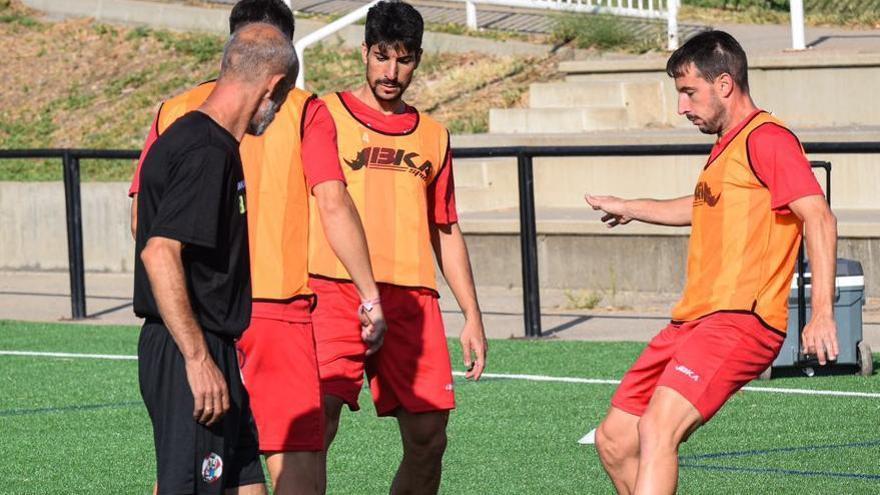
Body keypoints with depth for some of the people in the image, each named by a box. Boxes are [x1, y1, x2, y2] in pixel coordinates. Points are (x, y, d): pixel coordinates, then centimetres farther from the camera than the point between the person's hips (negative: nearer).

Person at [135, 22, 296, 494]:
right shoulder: (208, 151, -16)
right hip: (189, 353, -10)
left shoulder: (187, 135, 15)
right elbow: (159, 253, -25)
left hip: (208, 352, 10)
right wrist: (198, 358, -25)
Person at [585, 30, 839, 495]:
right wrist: (632, 208, 54)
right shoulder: (726, 146, 21)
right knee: (614, 440, 7)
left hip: (739, 321, -10)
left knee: (657, 429, -28)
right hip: (690, 322, 10)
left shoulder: (766, 139, -9)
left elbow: (818, 217, -20)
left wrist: (822, 313, -30)